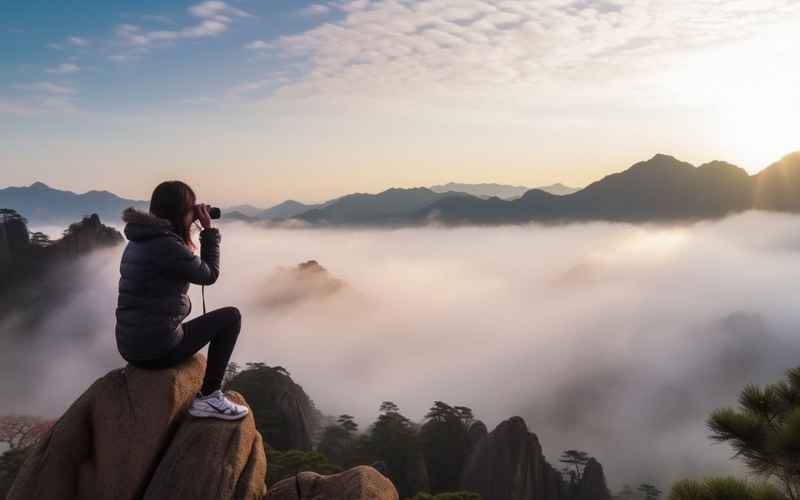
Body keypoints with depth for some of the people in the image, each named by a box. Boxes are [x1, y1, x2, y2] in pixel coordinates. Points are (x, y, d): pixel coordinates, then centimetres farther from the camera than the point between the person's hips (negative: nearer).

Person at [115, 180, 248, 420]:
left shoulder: (139, 239, 10)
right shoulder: (165, 243, -18)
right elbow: (209, 274, -7)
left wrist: (188, 228, 15)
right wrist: (209, 230, 0)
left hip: (131, 346, 9)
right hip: (157, 349, -9)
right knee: (231, 317, 2)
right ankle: (209, 397, 2)